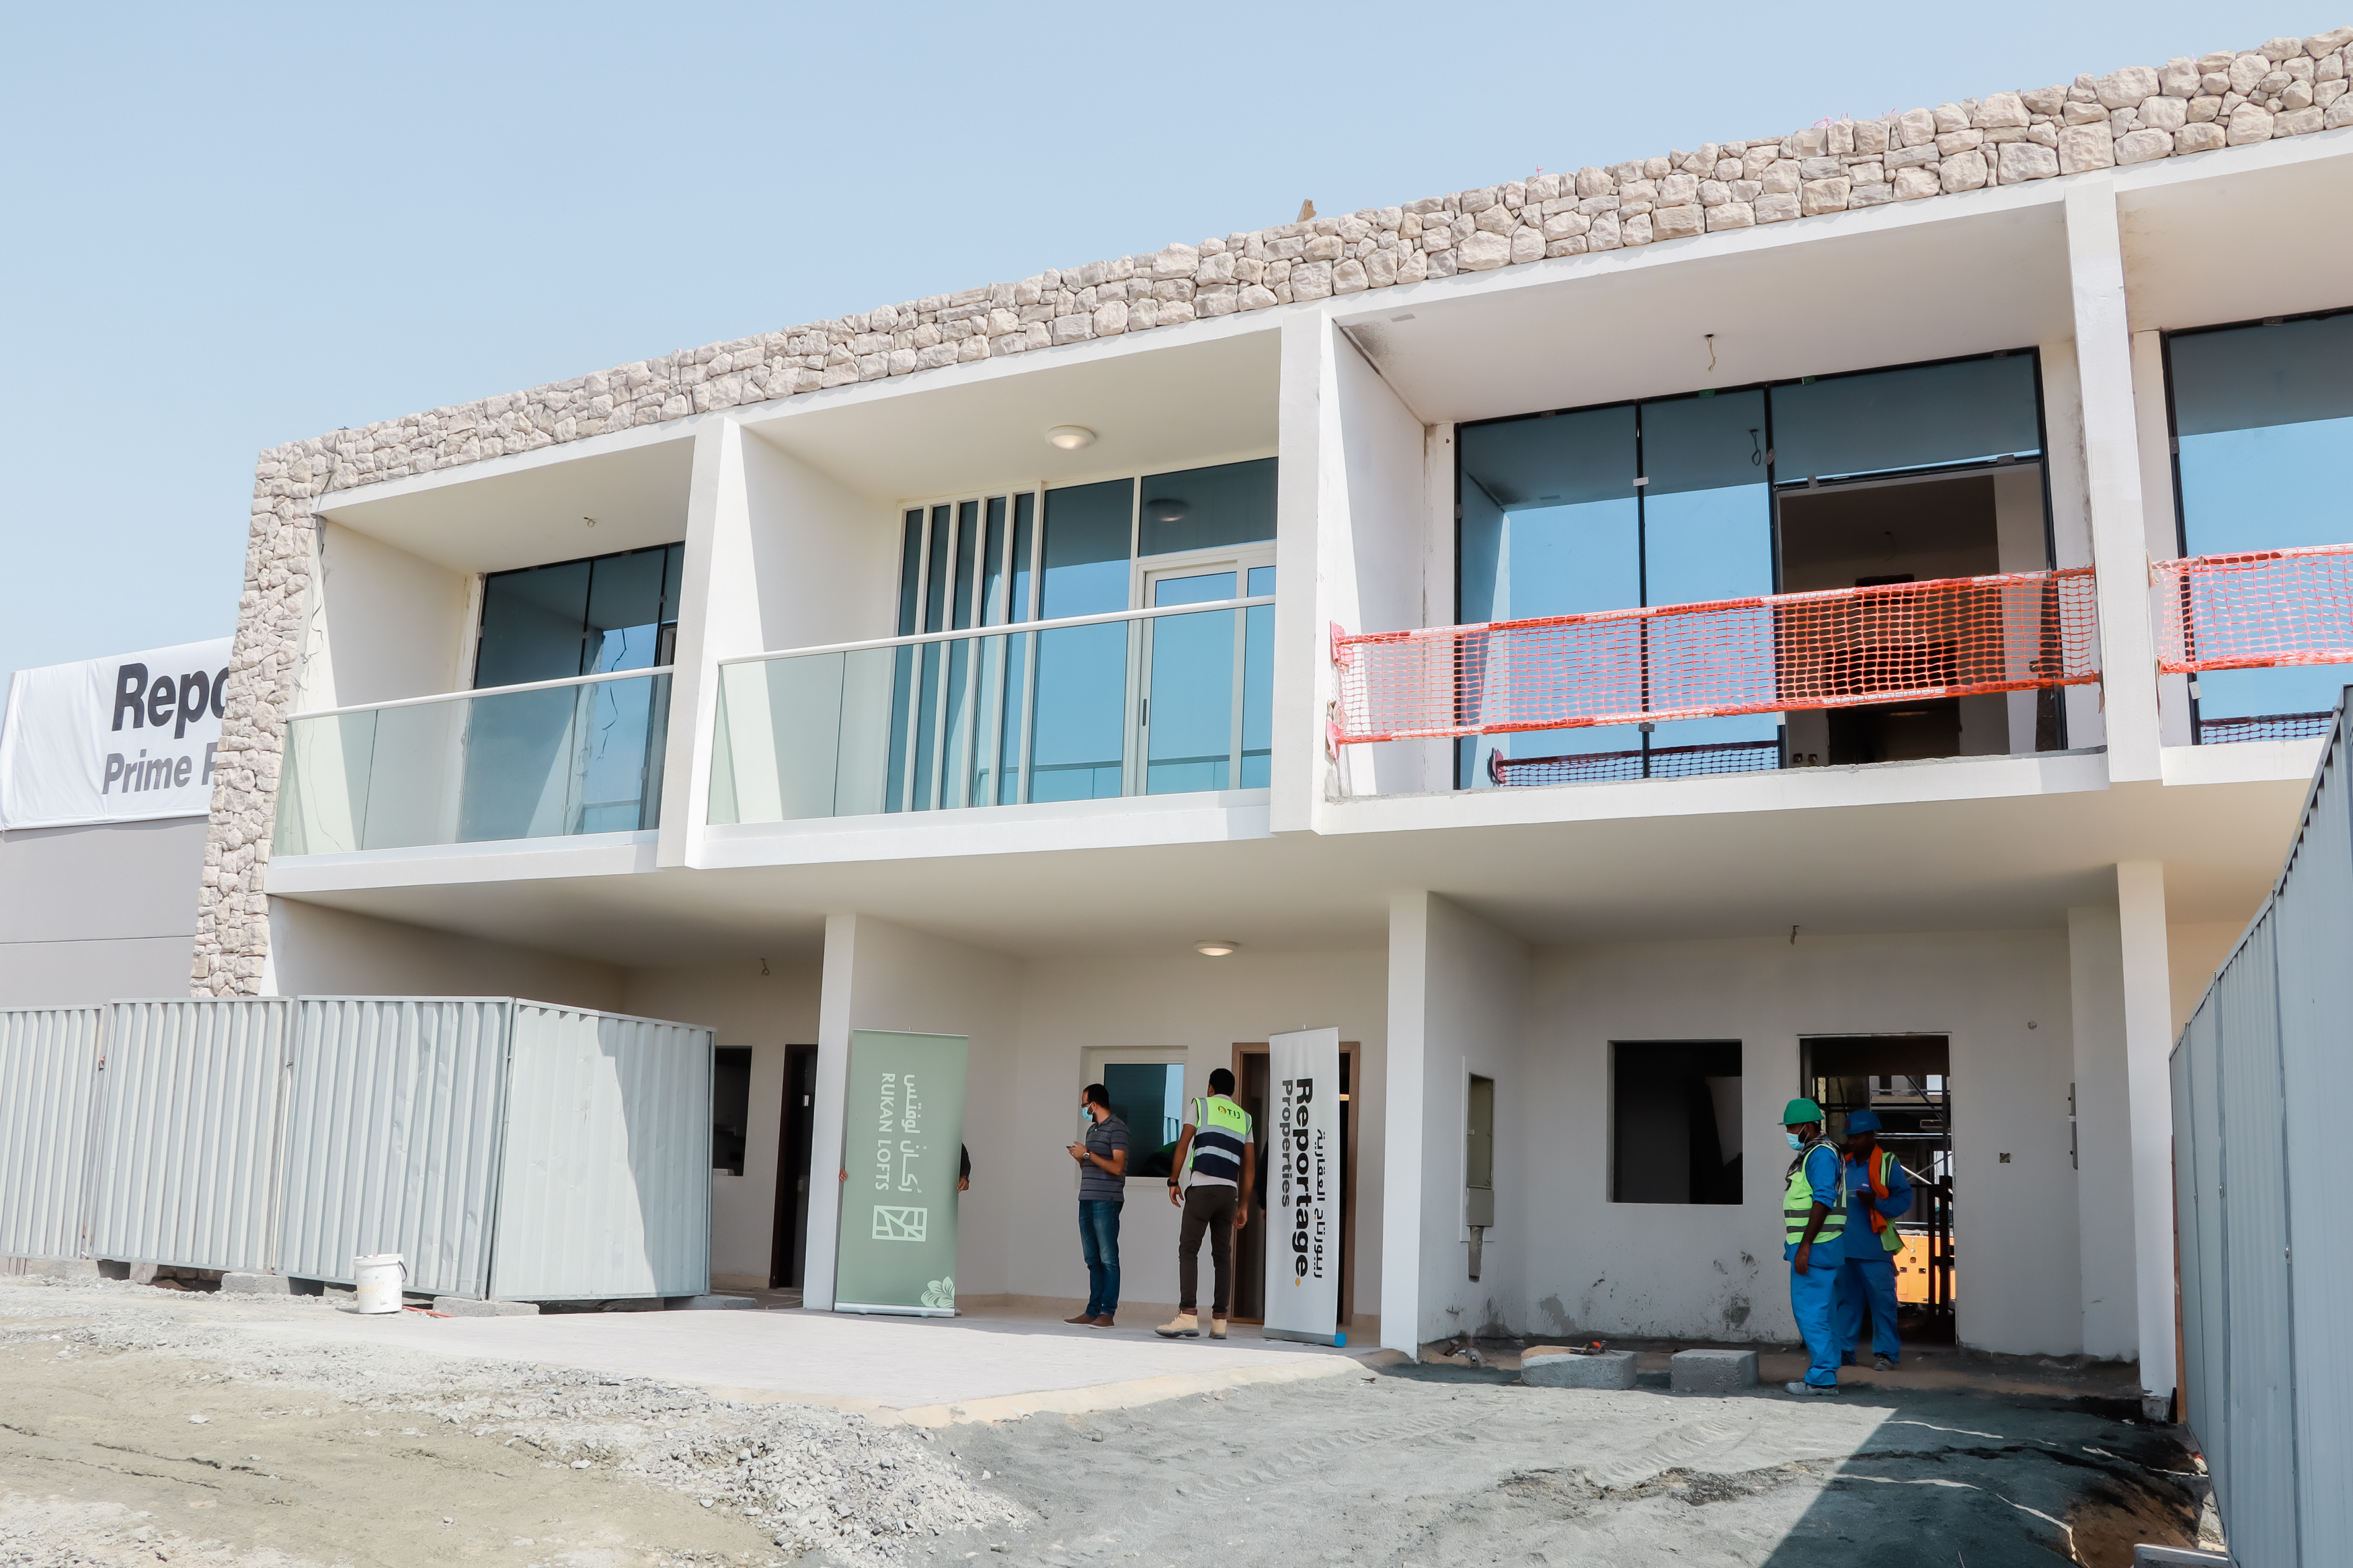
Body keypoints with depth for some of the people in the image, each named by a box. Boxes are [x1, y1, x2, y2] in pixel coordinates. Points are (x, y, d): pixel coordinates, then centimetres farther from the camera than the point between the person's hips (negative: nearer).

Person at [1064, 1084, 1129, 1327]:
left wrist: (1087, 1154, -12)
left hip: (1106, 1202, -8)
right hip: (1087, 1200, 8)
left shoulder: (1116, 1128, -7)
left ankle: (1107, 1312, -7)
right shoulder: (1092, 1129, 20)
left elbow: (1117, 1167, -15)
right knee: (1093, 1260, 8)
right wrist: (1080, 1158, 5)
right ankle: (1093, 1310, 10)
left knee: (1108, 1259, -7)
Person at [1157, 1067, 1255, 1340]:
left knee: (1188, 1249, -6)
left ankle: (1188, 1315, -18)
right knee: (1222, 1255, 7)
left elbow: (1183, 1144, -3)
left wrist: (1174, 1181, 2)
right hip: (1230, 1192, 4)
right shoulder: (1245, 1118, 19)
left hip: (1202, 1187, -4)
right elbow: (1250, 1167, 16)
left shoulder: (1200, 1105, 8)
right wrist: (1244, 1205, 18)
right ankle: (1219, 1321, 5)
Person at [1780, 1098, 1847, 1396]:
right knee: (1822, 1314, 12)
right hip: (1818, 1248, 11)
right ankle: (1825, 1375, 17)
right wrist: (1800, 1246, 22)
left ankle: (1821, 1378, -7)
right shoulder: (1812, 1154, 19)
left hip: (1814, 1248, -11)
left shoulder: (1821, 1154, -14)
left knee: (1810, 1312, -9)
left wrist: (1804, 1246, -23)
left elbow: (1823, 1201, -22)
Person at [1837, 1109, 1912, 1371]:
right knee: (1846, 1300, 10)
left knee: (1882, 1301, -2)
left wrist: (1876, 1202, -21)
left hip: (1875, 1249, -5)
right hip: (1845, 1248, 5)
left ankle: (1886, 1354, 7)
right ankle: (1843, 1351, 16)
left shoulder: (1888, 1164, -3)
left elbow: (1903, 1199, -7)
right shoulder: (1843, 1165, 13)